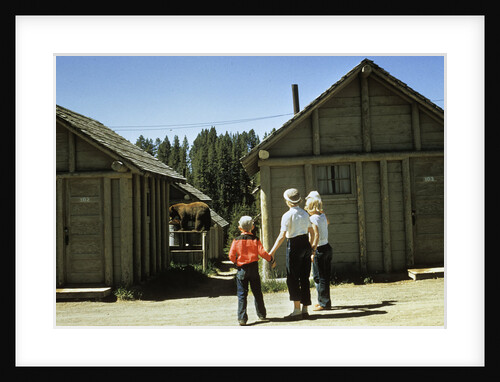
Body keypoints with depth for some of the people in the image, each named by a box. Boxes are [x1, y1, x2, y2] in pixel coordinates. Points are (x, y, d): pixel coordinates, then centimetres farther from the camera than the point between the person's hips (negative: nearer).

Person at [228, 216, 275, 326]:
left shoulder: (236, 240, -4)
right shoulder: (255, 239, -3)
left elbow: (231, 255, -7)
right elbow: (262, 253, -9)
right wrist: (271, 259, 6)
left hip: (241, 270, -1)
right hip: (253, 269, 1)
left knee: (242, 294, 2)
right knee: (257, 293, 15)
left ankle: (242, 318, -4)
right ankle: (261, 314, 25)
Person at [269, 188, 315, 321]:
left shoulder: (287, 215, -11)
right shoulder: (305, 214, 9)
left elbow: (282, 236, -16)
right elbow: (312, 232, 16)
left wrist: (272, 251, -13)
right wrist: (311, 247, 30)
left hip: (294, 246, -6)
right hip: (306, 245, 7)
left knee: (292, 279, -1)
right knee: (304, 278, 10)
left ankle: (297, 310, -4)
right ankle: (305, 309, 14)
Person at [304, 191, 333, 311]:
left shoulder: (313, 219, -16)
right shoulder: (323, 216, 6)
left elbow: (316, 235, -25)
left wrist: (313, 252, -26)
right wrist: (320, 208, 25)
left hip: (319, 249, -8)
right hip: (327, 247, 8)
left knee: (319, 277, 1)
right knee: (325, 276, 15)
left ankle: (323, 303, 7)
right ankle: (326, 301, 24)